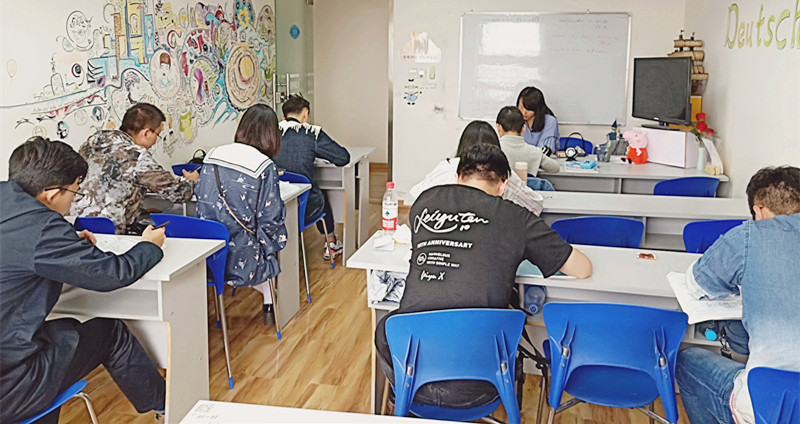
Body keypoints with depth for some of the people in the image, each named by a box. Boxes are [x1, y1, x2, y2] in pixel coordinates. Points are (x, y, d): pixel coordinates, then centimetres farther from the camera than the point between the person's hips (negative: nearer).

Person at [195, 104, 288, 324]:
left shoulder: (212, 155, 2)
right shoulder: (265, 167, -13)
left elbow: (202, 203, 10)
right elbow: (271, 218, -12)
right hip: (240, 258, -5)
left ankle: (268, 298, 36)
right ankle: (269, 305, 33)